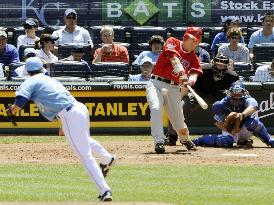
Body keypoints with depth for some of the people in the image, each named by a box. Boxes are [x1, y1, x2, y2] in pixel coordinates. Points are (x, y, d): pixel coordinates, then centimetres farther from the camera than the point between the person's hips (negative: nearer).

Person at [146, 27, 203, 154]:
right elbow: (174, 58, -19)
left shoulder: (194, 58, 9)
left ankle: (184, 139, 37)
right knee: (156, 109, -28)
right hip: (156, 83, -3)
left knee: (179, 123, 3)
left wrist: (189, 81, -33)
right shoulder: (172, 42, 0)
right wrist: (182, 73, -35)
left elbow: (194, 74, -9)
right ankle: (159, 142, -29)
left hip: (174, 88, 3)